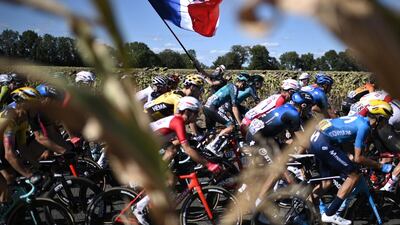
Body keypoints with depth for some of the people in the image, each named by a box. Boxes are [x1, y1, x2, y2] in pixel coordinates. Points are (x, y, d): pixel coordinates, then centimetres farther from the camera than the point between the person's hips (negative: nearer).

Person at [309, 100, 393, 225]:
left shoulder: (359, 119, 16)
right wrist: (380, 167, -1)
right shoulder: (365, 126, -11)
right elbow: (358, 158, -10)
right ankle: (329, 214, -2)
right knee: (354, 175, -2)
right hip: (324, 144, -10)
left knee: (327, 182, 19)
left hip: (315, 139, 10)